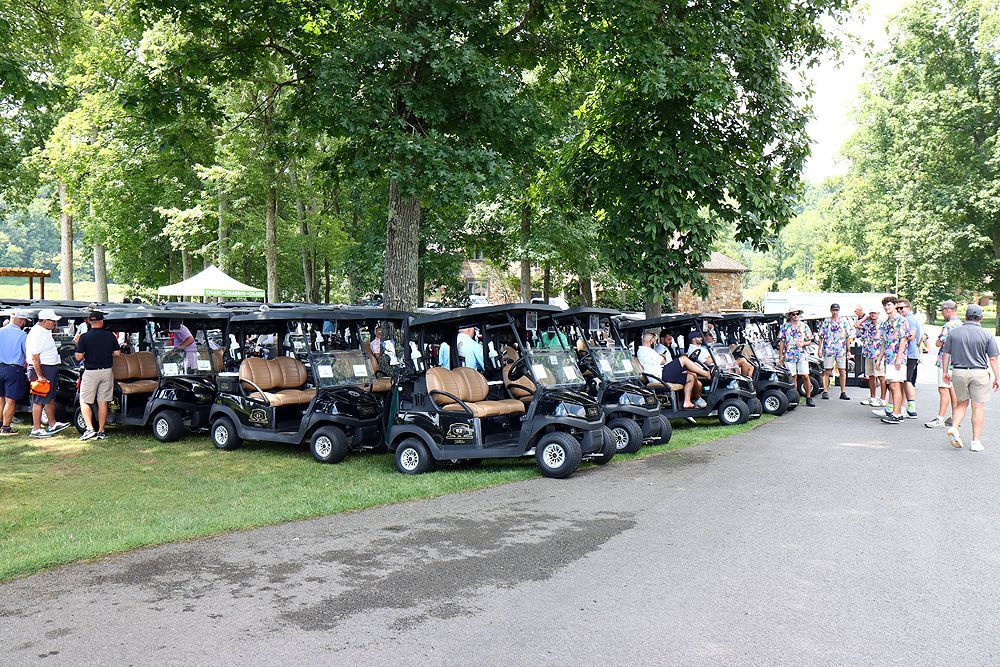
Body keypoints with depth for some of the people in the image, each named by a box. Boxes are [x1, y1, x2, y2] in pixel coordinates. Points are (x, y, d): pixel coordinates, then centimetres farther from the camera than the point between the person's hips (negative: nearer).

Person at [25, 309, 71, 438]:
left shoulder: (45, 331, 13)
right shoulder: (37, 334, -20)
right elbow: (35, 357, -24)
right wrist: (40, 376, -25)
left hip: (50, 369, 11)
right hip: (40, 369, -11)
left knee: (51, 398, 18)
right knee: (40, 400, -5)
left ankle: (52, 424, 29)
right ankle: (36, 430, 1)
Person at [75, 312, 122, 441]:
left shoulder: (84, 337, -8)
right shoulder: (110, 336, -1)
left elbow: (79, 357, -10)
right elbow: (117, 353, 2)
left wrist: (87, 354, 11)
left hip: (90, 372, -3)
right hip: (107, 371, 3)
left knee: (84, 402, 6)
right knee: (103, 402, 8)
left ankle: (90, 429, -9)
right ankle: (101, 431, 11)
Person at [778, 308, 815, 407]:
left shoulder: (804, 327, 9)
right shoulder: (785, 327, 7)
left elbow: (809, 341, 11)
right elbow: (781, 342, 7)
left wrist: (803, 343, -11)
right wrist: (780, 356, 2)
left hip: (802, 355, 1)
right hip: (789, 356, 0)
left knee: (805, 377, -4)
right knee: (793, 377, 1)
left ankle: (808, 398, 5)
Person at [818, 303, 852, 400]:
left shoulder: (844, 322, 10)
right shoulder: (825, 322, 6)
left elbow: (848, 337, 11)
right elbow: (821, 337, 6)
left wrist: (848, 350, 6)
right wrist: (820, 349, 0)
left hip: (841, 351, 1)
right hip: (828, 350, -1)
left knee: (842, 371, 0)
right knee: (827, 371, -1)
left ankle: (843, 392, 5)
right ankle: (825, 391, 4)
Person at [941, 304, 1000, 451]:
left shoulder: (954, 332, 2)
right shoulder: (986, 335, -4)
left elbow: (946, 354, 4)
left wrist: (945, 372, 13)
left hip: (958, 372, 2)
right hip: (979, 373, -2)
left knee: (961, 403, 18)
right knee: (978, 407, 4)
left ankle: (954, 428, -3)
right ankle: (976, 441, 7)